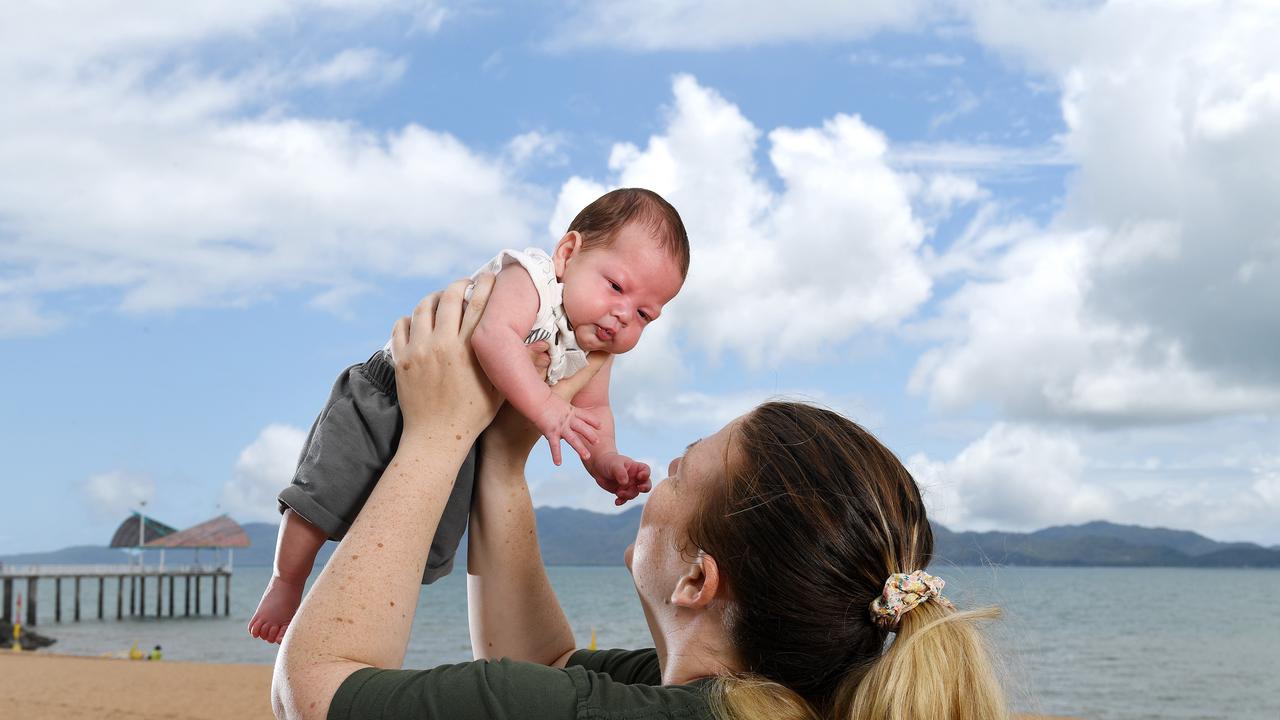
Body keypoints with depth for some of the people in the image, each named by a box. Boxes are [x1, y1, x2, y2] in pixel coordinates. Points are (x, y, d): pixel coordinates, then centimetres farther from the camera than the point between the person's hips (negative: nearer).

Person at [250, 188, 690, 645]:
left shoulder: (595, 354, -6)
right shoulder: (531, 277, -29)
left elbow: (592, 411, 6)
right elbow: (494, 336, -47)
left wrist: (604, 460, -14)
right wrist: (546, 408, -51)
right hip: (386, 399, -6)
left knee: (431, 551, 6)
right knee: (326, 494, -9)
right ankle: (286, 584, 15)